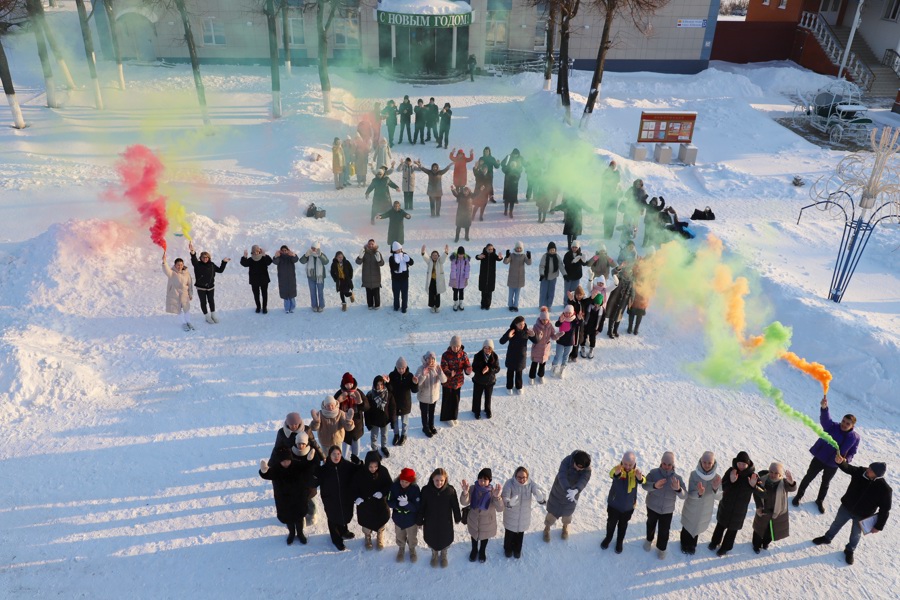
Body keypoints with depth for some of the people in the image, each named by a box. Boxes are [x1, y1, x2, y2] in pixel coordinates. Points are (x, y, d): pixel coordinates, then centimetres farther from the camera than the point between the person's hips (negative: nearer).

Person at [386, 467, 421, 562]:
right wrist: (398, 503, -37)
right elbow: (389, 502, -17)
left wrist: (407, 504, -44)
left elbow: (417, 507, -26)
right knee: (400, 536, 26)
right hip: (398, 518, 2)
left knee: (412, 537, 24)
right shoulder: (394, 486, -21)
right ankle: (401, 548, 56)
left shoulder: (415, 489, -27)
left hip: (411, 519, -2)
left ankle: (412, 549, 53)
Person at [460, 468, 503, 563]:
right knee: (474, 536, 28)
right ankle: (474, 550, 57)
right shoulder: (473, 488, -23)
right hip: (474, 520, 1)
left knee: (484, 537, 27)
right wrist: (465, 492, -47)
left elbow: (500, 509, -34)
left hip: (487, 522, -1)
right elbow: (464, 502, -27)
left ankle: (482, 551, 57)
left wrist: (497, 497, -53)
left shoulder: (493, 492, -28)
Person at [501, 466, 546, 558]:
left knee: (520, 534, 26)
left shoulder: (531, 484, -23)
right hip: (511, 516, -2)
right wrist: (509, 502, -63)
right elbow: (504, 498, -39)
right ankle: (508, 549, 53)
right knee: (509, 533, 22)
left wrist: (540, 497, -54)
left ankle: (517, 549, 55)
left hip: (524, 516, 2)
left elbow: (543, 499, -29)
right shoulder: (509, 483, -29)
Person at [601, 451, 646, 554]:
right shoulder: (617, 469, -26)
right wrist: (616, 472, -75)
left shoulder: (636, 472, -19)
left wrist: (640, 477, -65)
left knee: (623, 525, 24)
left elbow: (642, 481, -39)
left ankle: (619, 542, 48)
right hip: (614, 504, -1)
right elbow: (612, 474, -50)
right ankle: (608, 538, 49)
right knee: (611, 523, 22)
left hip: (628, 506, 1)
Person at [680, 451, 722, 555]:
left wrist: (715, 489, -38)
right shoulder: (694, 474, -24)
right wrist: (699, 493, -47)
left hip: (705, 511, 2)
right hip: (691, 509, -2)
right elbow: (690, 494, -24)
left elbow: (719, 497, -16)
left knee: (697, 528, 23)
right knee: (687, 527, 20)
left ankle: (692, 545, 51)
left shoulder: (717, 477, -18)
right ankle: (684, 545, 47)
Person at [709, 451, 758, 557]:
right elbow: (722, 486, -14)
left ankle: (725, 547, 37)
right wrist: (731, 481, -34)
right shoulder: (731, 471, -16)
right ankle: (715, 542, 45)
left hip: (740, 509, -1)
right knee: (721, 524, 21)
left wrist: (753, 485, -32)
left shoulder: (753, 475, -18)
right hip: (726, 505, 1)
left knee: (733, 528, 15)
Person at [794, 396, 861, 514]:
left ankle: (820, 500, 45)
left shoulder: (855, 437, -12)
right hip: (819, 458, -2)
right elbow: (825, 419, -40)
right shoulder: (832, 427, -19)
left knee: (826, 483, 21)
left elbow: (852, 453, -1)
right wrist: (824, 408, -61)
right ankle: (799, 495, 35)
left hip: (833, 464, 2)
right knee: (809, 477, 14)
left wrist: (846, 460, -23)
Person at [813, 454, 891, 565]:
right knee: (836, 524, 26)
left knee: (856, 535, 22)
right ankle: (827, 538, 53)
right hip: (846, 507, 2)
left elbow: (885, 510, -18)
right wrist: (840, 462, -53)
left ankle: (849, 550, 50)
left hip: (862, 517, -2)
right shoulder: (861, 472, -22)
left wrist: (879, 526, -11)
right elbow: (847, 468, -28)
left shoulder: (885, 489, -28)